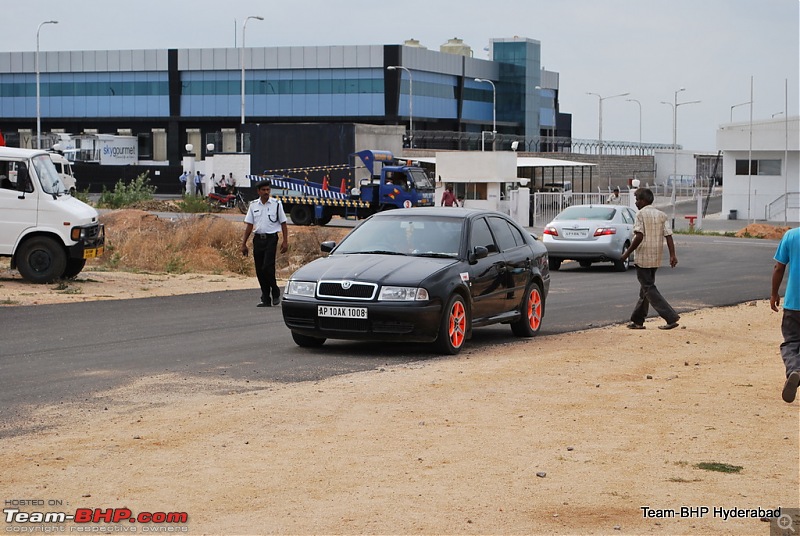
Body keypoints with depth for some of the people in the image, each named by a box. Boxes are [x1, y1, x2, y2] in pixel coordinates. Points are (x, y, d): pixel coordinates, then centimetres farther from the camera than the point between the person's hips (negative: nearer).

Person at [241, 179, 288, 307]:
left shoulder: (276, 204, 1)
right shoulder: (253, 205, 9)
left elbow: (283, 223, 2)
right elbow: (249, 225, 11)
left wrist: (285, 241, -5)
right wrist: (244, 243, 8)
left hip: (271, 239, -4)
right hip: (258, 238, 4)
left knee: (267, 268, -15)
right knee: (259, 270, 3)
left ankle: (275, 292, 7)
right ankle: (265, 299, 10)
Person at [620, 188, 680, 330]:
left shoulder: (641, 214, -9)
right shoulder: (661, 215, 11)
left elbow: (639, 236, -18)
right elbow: (668, 235, 3)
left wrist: (627, 253, -10)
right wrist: (672, 255, 0)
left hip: (644, 257, -8)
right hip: (656, 258, 8)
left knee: (649, 289, -5)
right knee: (645, 288, 16)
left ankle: (671, 317, -15)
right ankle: (638, 321, 22)